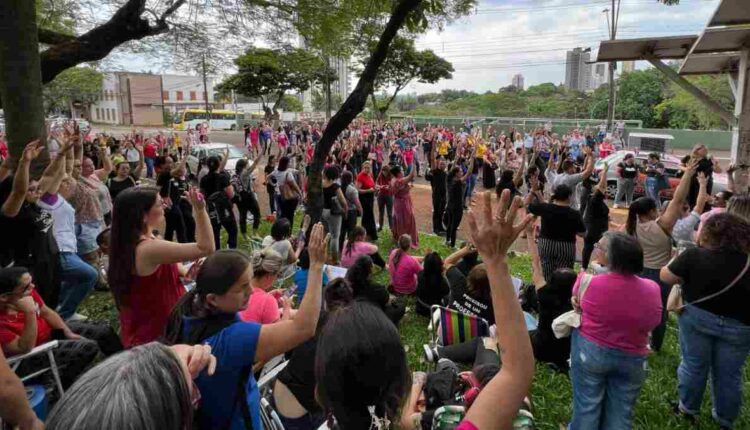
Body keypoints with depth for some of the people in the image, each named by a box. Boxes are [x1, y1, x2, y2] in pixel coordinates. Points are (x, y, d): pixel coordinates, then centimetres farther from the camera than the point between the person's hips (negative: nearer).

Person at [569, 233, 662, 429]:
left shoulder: (588, 281, -19)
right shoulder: (652, 289, -11)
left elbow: (576, 300, 2)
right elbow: (653, 323, 4)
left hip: (590, 351, -2)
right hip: (632, 358, 2)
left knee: (586, 407, 13)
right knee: (620, 413, 17)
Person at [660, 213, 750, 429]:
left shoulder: (694, 256, -17)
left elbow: (665, 277, -6)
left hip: (696, 318, -1)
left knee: (693, 364, 16)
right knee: (729, 374, 16)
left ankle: (688, 409, 32)